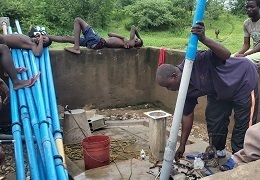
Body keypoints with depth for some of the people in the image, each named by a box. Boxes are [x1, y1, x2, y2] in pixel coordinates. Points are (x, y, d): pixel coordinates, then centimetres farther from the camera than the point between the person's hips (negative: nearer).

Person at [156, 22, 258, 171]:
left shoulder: (196, 61, -34)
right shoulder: (185, 90, -10)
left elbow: (226, 55, -43)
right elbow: (188, 116, -3)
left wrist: (204, 39, -58)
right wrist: (182, 145, 0)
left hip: (244, 78, -7)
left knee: (243, 123, -1)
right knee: (213, 118, 6)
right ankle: (218, 149, 28)